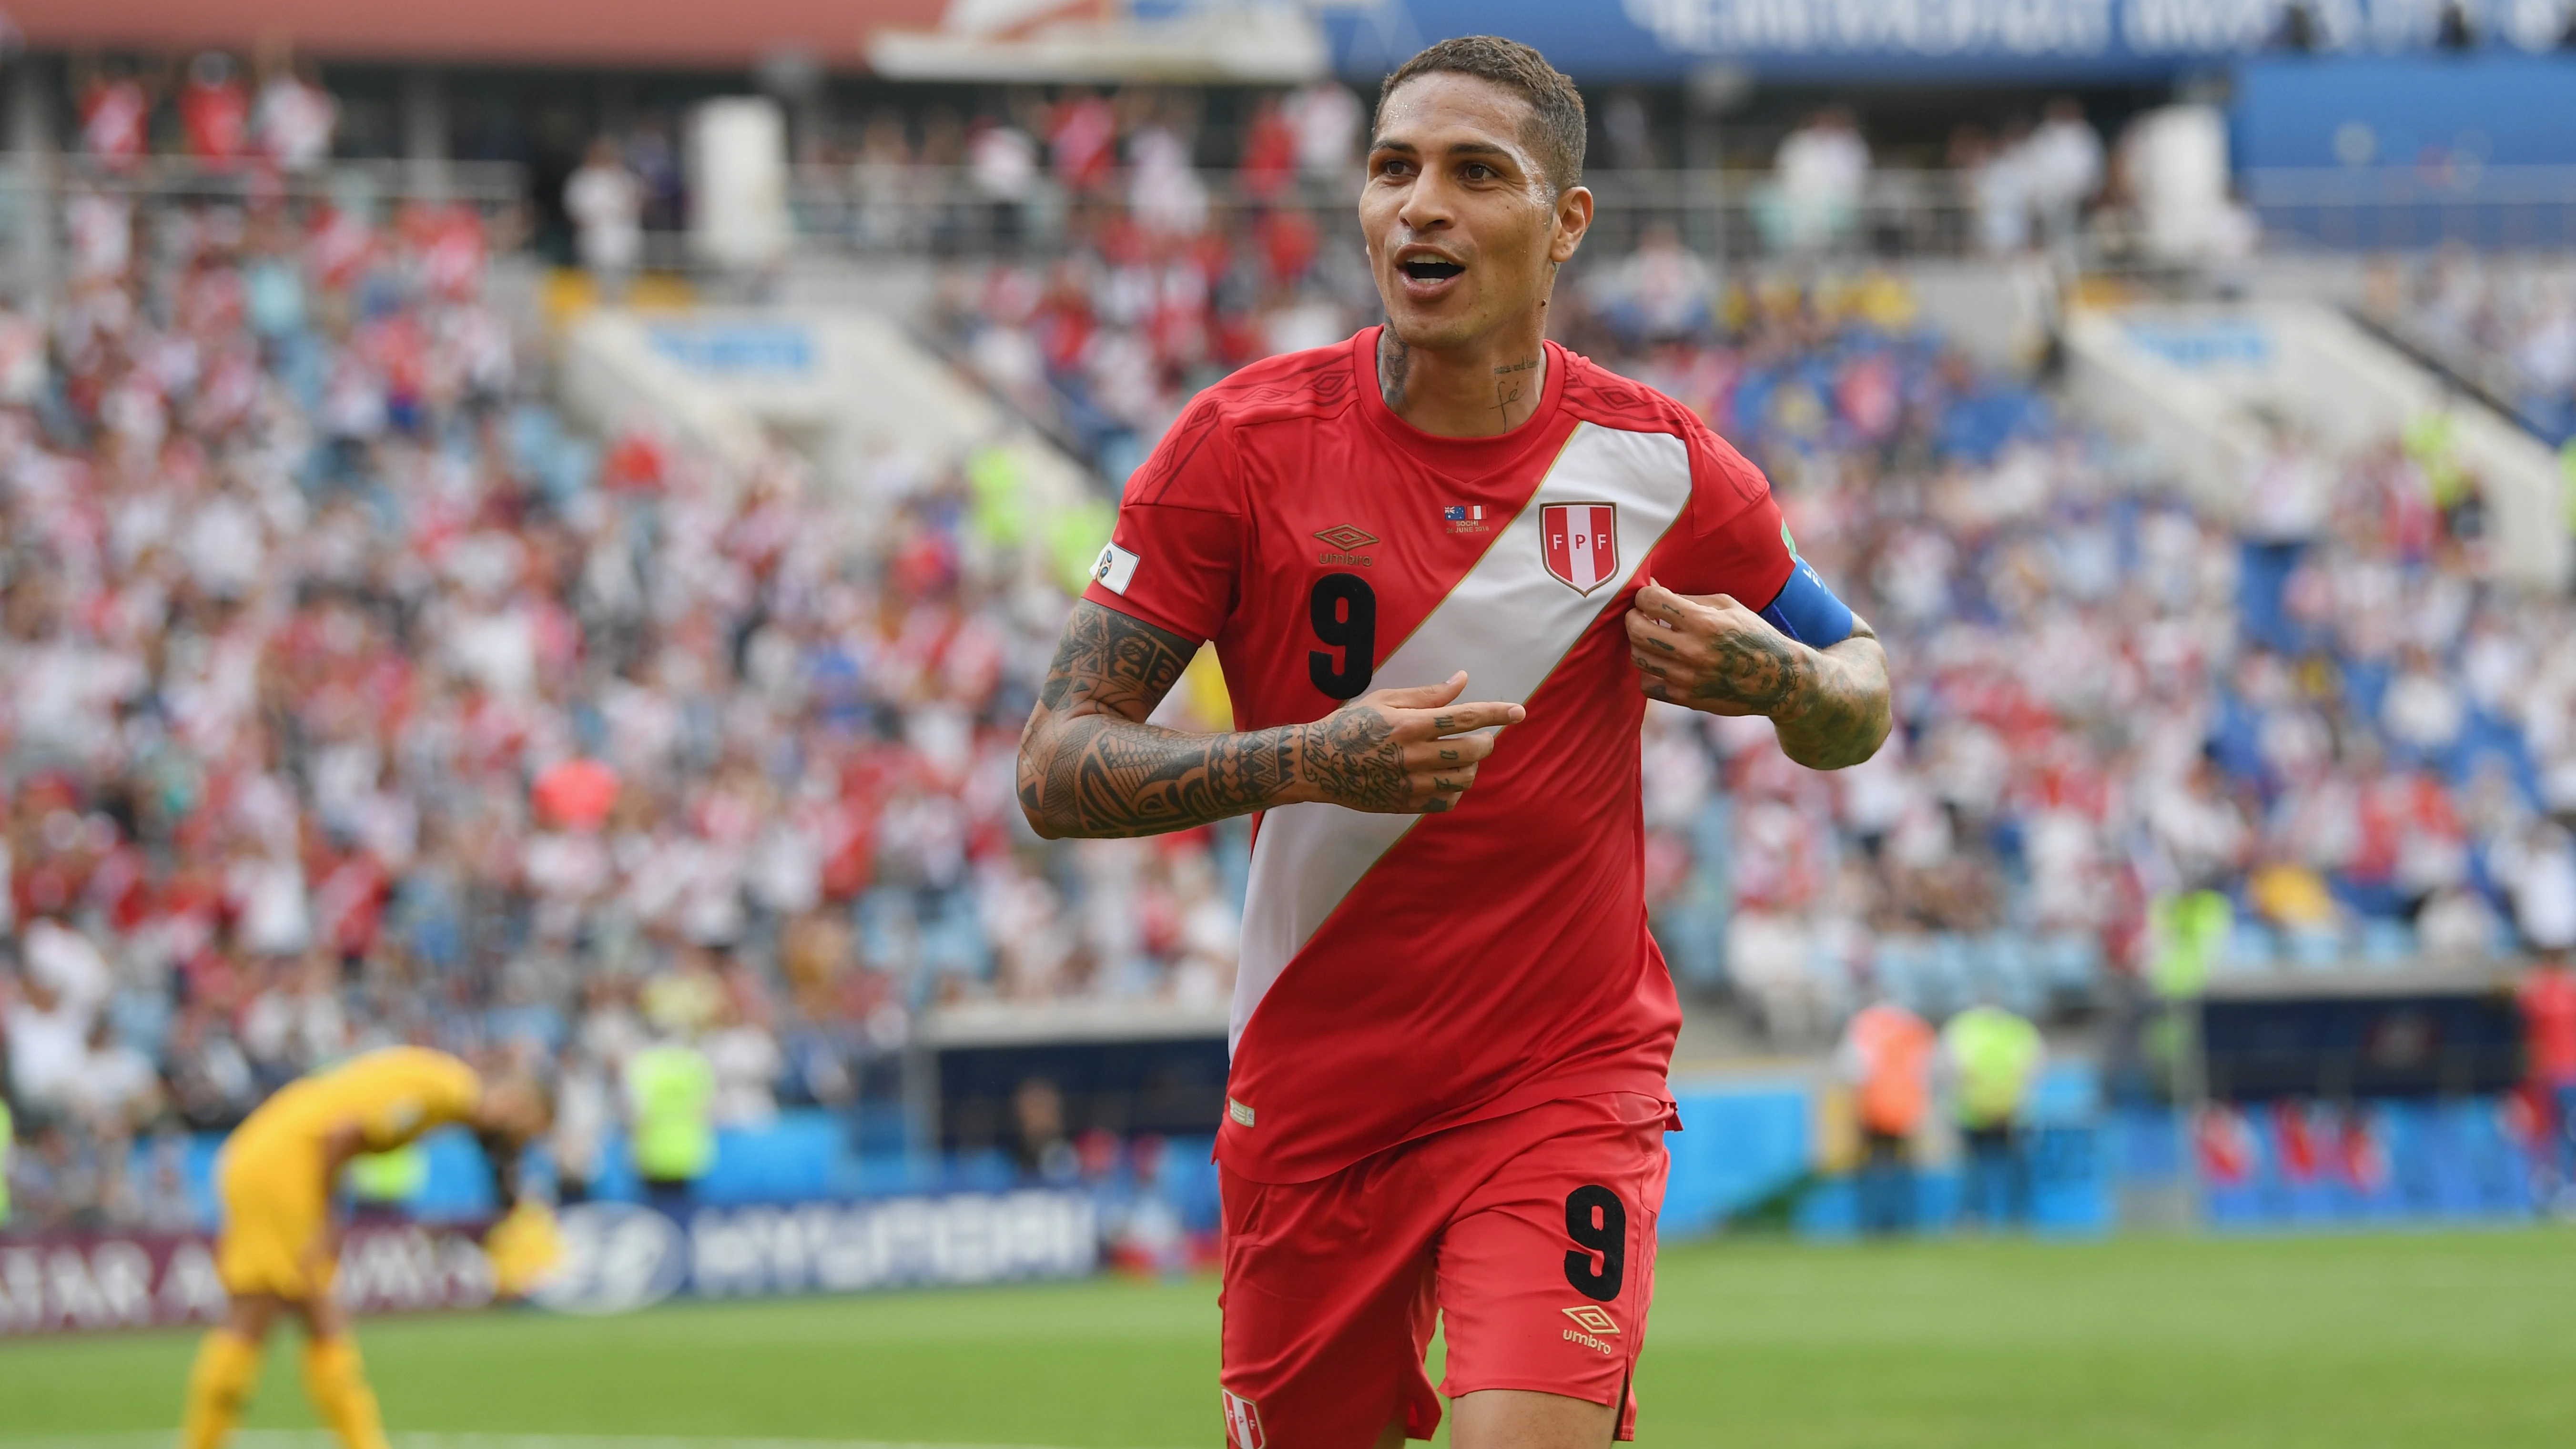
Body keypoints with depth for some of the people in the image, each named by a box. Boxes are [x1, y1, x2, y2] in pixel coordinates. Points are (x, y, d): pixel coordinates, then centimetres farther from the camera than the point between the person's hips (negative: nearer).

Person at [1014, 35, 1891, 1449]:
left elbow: (1864, 704, 12)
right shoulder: (1246, 444, -8)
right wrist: (1312, 761, -27)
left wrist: (1773, 678, -13)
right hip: (1312, 1102, 1)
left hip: (1566, 1084, -1)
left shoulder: (1661, 470, -4)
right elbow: (1056, 768, -10)